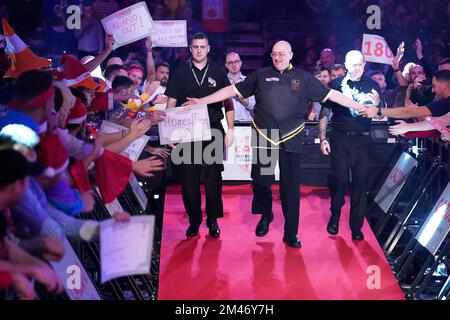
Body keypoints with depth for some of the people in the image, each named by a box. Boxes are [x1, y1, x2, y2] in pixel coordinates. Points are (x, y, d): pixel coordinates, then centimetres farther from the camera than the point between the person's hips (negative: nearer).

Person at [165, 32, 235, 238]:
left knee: (213, 177, 2)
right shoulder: (180, 73, 6)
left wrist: (230, 130, 0)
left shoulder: (218, 73, 6)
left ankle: (213, 220, 14)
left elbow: (228, 103, 7)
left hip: (213, 130, 0)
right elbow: (171, 103, 6)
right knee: (189, 178, 2)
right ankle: (194, 221, 14)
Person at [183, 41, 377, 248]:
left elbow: (331, 95, 4)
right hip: (263, 137, 1)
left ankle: (291, 234, 12)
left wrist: (361, 107, 0)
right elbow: (233, 90, 7)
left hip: (290, 139, -1)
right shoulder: (261, 75, 6)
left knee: (291, 187, 1)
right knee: (261, 181, 6)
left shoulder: (303, 78, 4)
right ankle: (265, 216, 36)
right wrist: (201, 101, 3)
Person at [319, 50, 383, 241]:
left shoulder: (372, 86, 8)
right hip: (339, 139, -1)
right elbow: (324, 114, 6)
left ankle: (356, 226, 9)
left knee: (361, 182, -1)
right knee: (339, 180, -2)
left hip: (362, 139, 1)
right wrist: (322, 138, -1)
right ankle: (335, 216, 22)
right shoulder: (336, 85, 4)